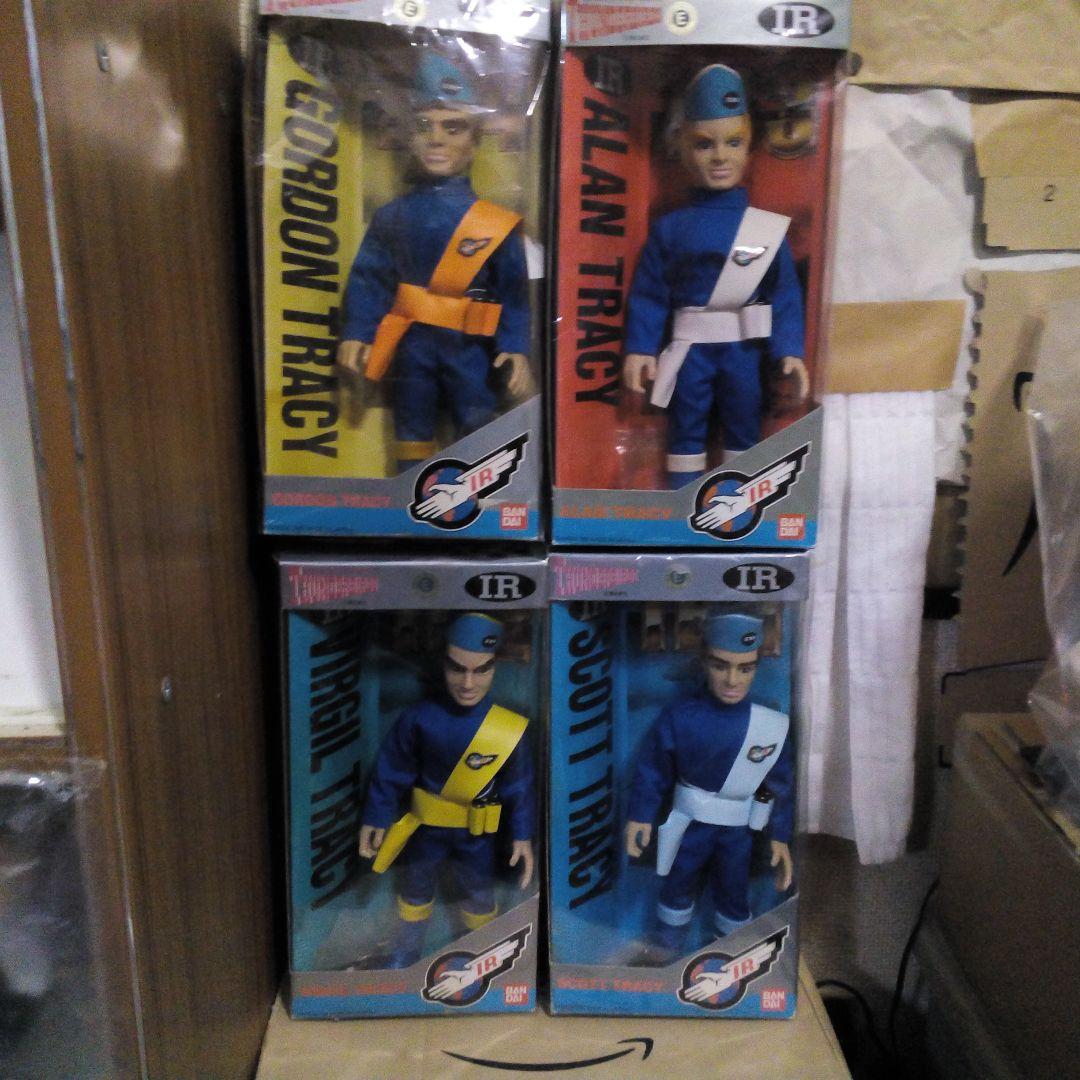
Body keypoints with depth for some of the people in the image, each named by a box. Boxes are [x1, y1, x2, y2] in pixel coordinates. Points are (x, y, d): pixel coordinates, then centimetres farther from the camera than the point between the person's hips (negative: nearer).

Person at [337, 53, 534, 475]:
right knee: (411, 432, 13)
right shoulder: (392, 216, 2)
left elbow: (514, 292, -4)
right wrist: (356, 333, -11)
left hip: (469, 347, -2)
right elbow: (368, 278, 1)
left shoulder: (496, 223, -3)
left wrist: (516, 348, -14)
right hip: (411, 344, 2)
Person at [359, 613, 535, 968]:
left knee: (480, 900, 21)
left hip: (476, 834, 0)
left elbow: (519, 785, -9)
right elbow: (390, 772, -11)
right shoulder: (419, 718, -24)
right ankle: (406, 950, 53)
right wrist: (375, 818, -5)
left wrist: (522, 835, -8)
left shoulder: (508, 729, -22)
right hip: (425, 827, 1)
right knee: (414, 891, 25)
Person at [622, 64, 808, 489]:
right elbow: (648, 294, -3)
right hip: (689, 350, -1)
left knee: (744, 431, 14)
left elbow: (786, 295, -3)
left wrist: (789, 351, -12)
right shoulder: (670, 227, -4)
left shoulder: (770, 227, -2)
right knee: (685, 430, 10)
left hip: (744, 350, 1)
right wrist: (639, 349, -11)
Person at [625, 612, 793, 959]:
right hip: (690, 822, 0)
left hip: (737, 830, 0)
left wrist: (781, 837, -4)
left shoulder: (773, 726, -21)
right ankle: (666, 950, 46)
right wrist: (640, 815, -7)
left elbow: (781, 784, -7)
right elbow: (653, 770, -10)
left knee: (734, 897, 19)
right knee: (678, 887, 21)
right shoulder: (679, 716, -24)